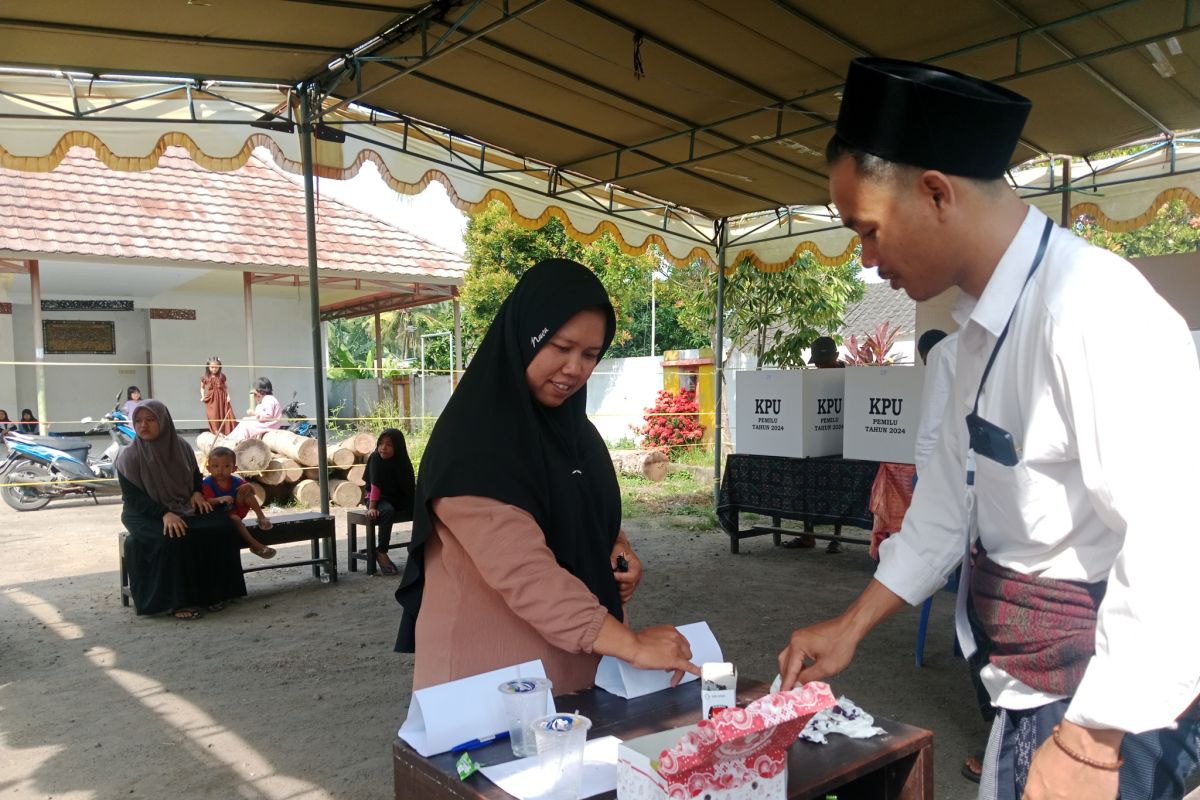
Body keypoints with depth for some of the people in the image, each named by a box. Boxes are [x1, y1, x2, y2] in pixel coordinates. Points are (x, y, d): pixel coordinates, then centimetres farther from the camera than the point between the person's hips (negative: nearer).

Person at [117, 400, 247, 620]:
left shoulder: (180, 446, 3)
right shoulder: (129, 457, -9)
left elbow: (195, 474, 18)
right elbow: (132, 497, -13)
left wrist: (197, 492, -4)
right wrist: (164, 514, -27)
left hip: (184, 508, 4)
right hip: (146, 515, -4)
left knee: (222, 526, -21)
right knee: (173, 539, -35)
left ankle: (211, 591, -11)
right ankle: (176, 601, -22)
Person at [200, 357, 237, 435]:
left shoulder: (221, 376, 3)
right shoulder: (205, 377, 1)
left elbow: (225, 387, 9)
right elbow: (202, 388, 12)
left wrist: (228, 395, -3)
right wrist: (203, 397, -3)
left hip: (222, 398, 1)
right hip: (211, 400, -1)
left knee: (227, 415, -1)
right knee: (214, 416, -8)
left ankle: (228, 432, 5)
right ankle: (217, 432, -3)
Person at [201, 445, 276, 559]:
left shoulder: (236, 481, -2)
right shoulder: (207, 483, -14)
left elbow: (251, 492, 8)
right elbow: (207, 501, -26)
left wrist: (247, 488, -17)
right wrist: (220, 499, -46)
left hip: (235, 510, 5)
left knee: (245, 489, -11)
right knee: (235, 519, -36)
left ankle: (261, 517, -14)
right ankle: (255, 545, -37)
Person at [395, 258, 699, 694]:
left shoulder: (571, 426, 4)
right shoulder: (472, 440, -21)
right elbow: (522, 568, -30)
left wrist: (618, 548, -3)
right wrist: (630, 645, -33)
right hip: (492, 681, -7)